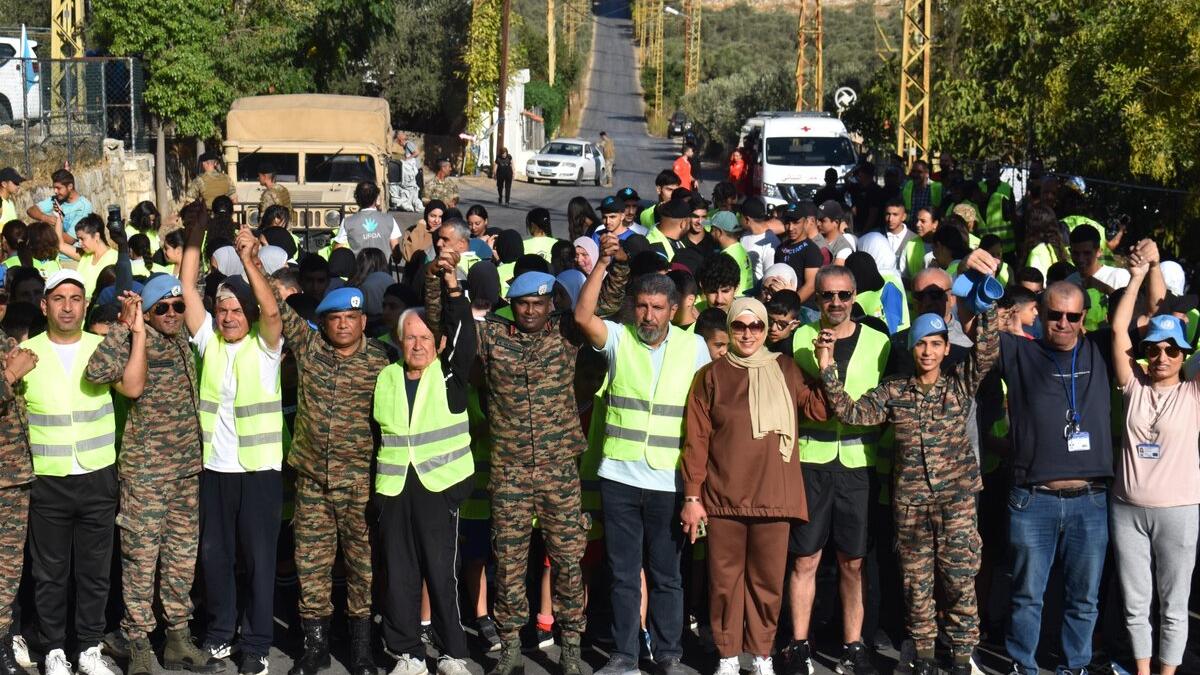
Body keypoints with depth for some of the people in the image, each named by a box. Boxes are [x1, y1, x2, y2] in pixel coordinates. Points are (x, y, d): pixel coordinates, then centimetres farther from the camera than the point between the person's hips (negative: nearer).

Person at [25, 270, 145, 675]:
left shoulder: (103, 348, 1)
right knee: (50, 573, 8)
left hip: (98, 478, 1)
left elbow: (133, 387, -16)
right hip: (47, 481, -1)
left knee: (95, 571, 10)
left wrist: (138, 331, -19)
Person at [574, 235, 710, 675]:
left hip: (670, 481, 0)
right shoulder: (619, 338, 1)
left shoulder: (693, 347, 2)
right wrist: (603, 262, -22)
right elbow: (582, 316, -17)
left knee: (666, 574, 9)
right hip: (619, 477, 0)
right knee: (623, 572, 8)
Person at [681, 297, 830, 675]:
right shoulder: (711, 376, 3)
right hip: (723, 497, -1)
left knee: (767, 580, 6)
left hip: (773, 497, 1)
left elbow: (818, 410, -1)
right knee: (725, 579, 4)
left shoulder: (785, 371, 9)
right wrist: (692, 497, -3)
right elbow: (696, 440, 1)